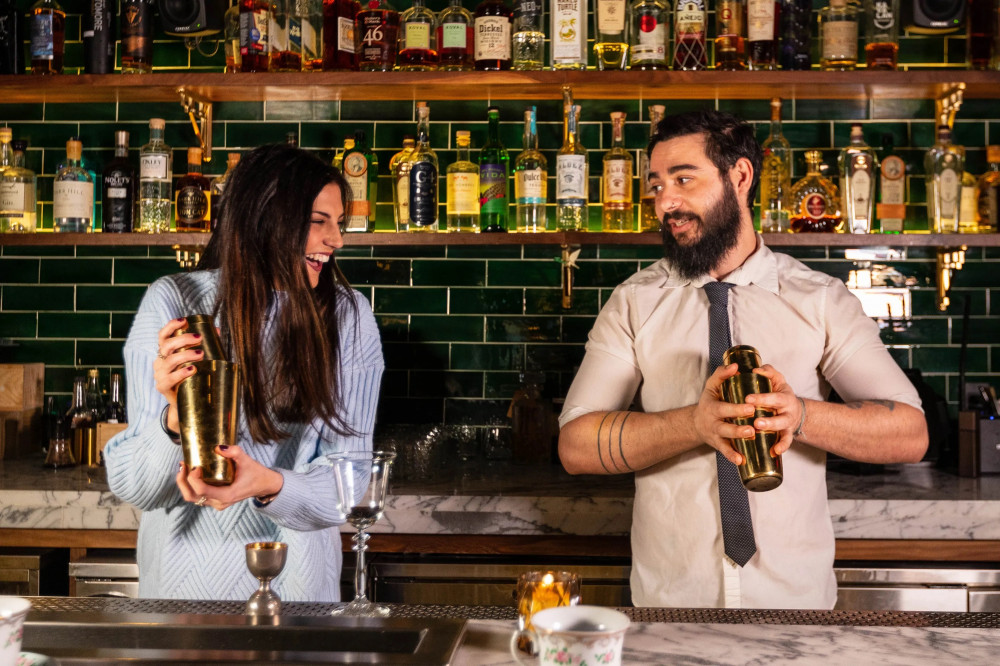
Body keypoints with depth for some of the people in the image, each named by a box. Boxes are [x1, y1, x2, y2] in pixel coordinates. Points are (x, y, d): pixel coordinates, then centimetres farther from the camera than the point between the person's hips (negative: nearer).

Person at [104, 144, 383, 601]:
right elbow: (130, 487, -11)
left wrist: (270, 486, -31)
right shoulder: (175, 302, -9)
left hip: (295, 580, 1)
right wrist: (176, 418, -31)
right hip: (183, 577, 0)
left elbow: (348, 483, -12)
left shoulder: (348, 318, -7)